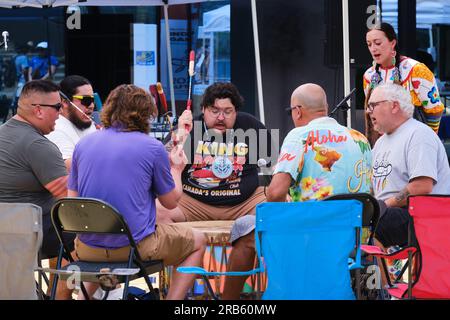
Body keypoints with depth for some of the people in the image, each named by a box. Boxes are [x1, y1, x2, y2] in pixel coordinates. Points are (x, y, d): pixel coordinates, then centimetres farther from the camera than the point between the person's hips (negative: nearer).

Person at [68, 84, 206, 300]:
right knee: (197, 242, 20)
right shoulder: (152, 147, -6)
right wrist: (176, 169, 23)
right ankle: (173, 298, 5)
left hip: (88, 248, 4)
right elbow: (171, 202, 4)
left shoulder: (84, 144, 4)